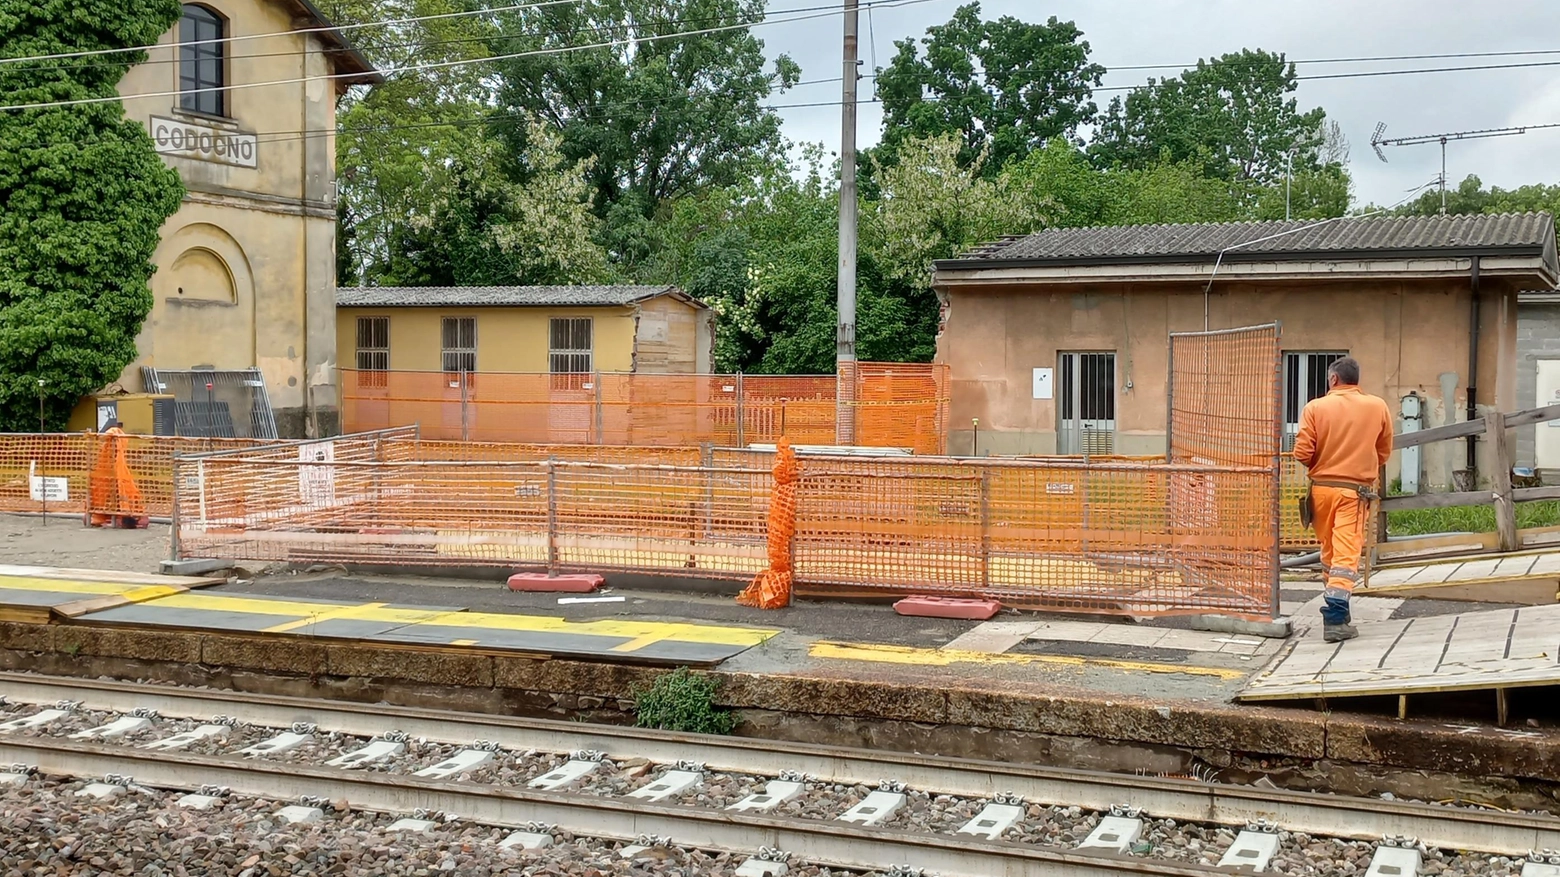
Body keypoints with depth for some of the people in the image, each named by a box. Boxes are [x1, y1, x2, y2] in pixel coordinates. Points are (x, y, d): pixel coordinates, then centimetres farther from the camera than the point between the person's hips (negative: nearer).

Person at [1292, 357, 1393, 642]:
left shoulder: (1315, 407, -3)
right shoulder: (1378, 407, 1)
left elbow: (1302, 453, -8)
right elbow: (1384, 452, 8)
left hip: (1321, 488, 1)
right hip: (1355, 491, -1)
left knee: (1329, 551, 17)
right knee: (1346, 554, -6)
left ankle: (1337, 607, 31)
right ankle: (1335, 617, -17)